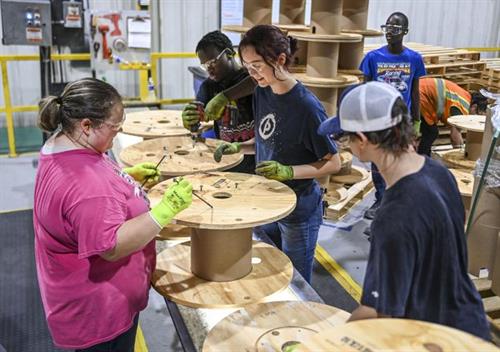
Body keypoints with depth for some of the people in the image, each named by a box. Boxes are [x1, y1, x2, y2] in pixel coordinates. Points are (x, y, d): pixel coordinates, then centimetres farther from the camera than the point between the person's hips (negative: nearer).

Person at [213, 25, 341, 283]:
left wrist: (289, 171, -28)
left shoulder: (306, 105, -22)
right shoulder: (262, 94, -1)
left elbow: (333, 163, -16)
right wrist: (238, 147, -5)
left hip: (298, 209, -6)